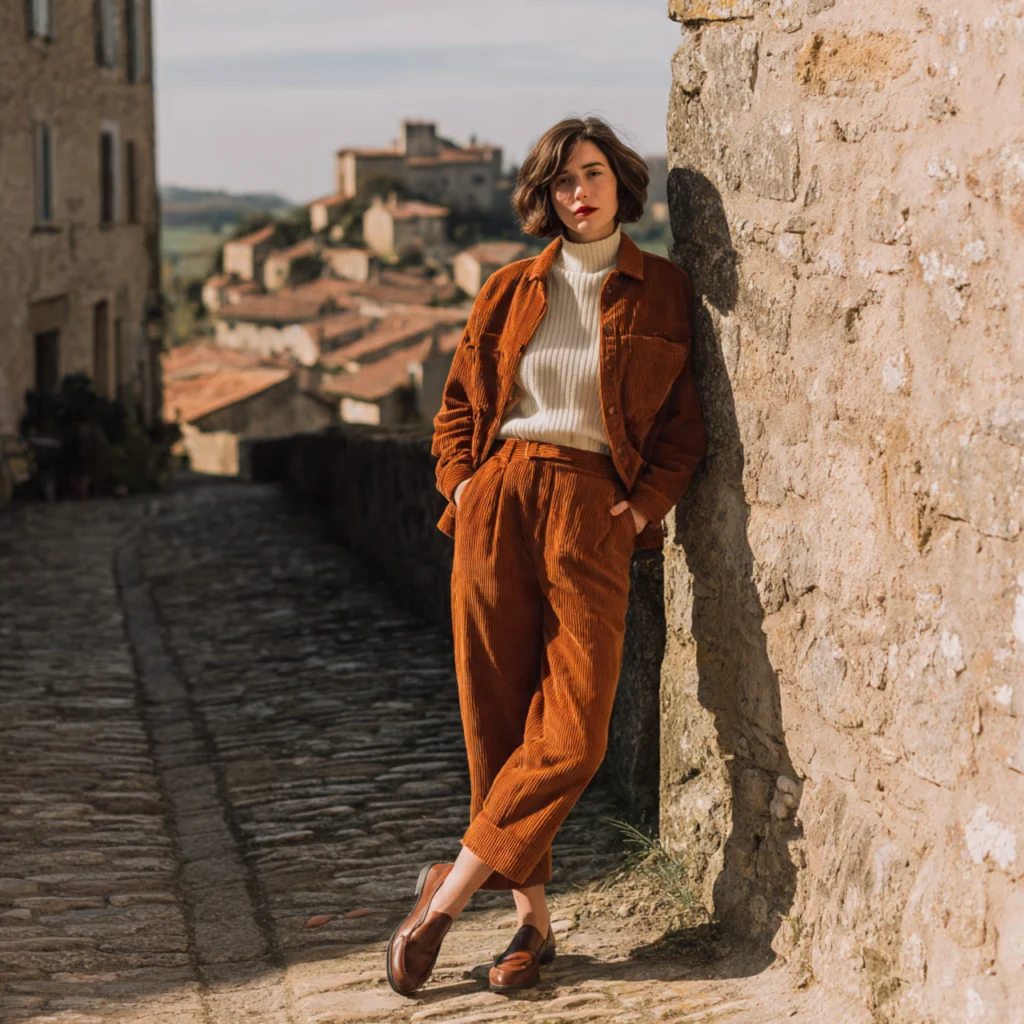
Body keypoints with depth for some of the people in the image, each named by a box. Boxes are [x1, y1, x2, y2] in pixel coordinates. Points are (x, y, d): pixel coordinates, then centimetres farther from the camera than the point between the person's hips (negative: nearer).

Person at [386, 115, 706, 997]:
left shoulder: (664, 293, 8)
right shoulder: (511, 291, 12)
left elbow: (685, 422, 10)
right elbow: (459, 404, 19)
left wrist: (648, 501, -4)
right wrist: (461, 481, 4)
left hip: (592, 515, -1)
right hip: (498, 503, 2)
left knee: (574, 735, -12)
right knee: (499, 720, 0)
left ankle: (449, 891, 1)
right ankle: (532, 917, 11)